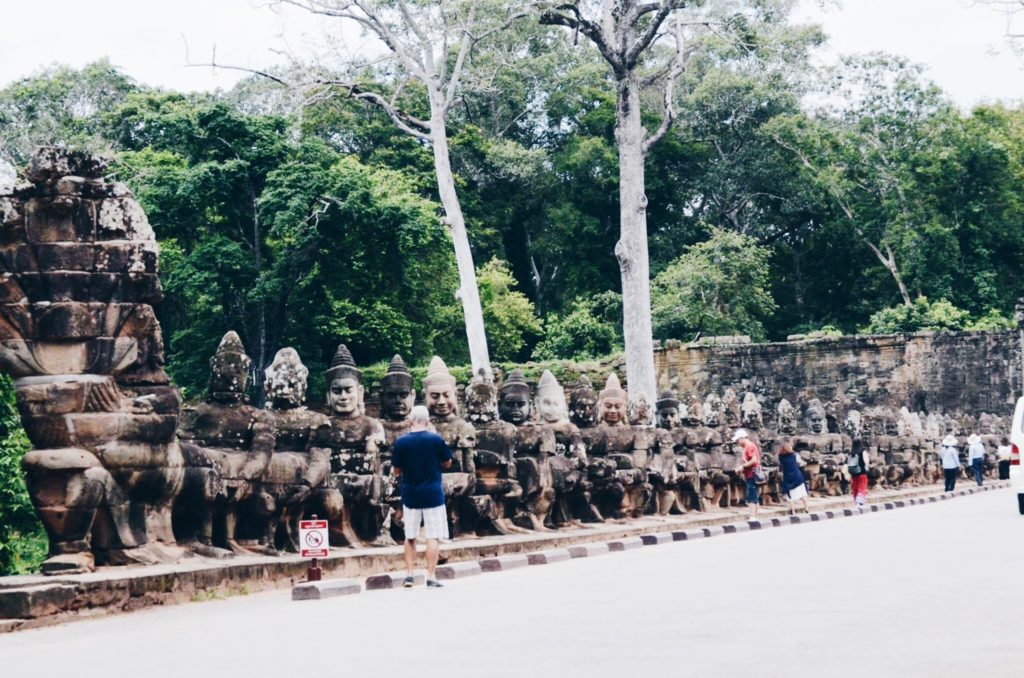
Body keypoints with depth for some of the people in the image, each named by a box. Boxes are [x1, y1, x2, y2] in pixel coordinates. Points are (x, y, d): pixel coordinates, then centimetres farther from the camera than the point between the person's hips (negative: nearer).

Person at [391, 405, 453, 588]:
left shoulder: (401, 442, -5)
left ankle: (409, 574, 14)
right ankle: (431, 577, -2)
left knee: (410, 537, 15)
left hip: (410, 495, 2)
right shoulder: (435, 439, -8)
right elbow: (447, 463, 5)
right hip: (432, 494, -2)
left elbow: (396, 471, 1)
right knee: (433, 537, 1)